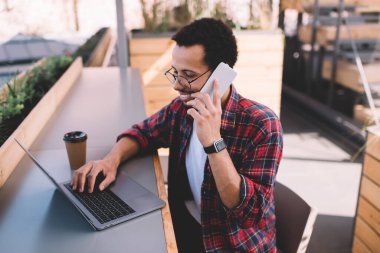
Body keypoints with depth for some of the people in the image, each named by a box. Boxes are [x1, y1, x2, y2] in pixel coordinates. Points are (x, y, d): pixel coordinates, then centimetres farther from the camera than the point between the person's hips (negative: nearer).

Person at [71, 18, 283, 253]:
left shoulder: (261, 125, -21)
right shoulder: (181, 108, -6)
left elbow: (251, 214, -25)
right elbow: (142, 132, 11)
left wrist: (213, 142, -33)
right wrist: (112, 160, -9)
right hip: (184, 227, 5)